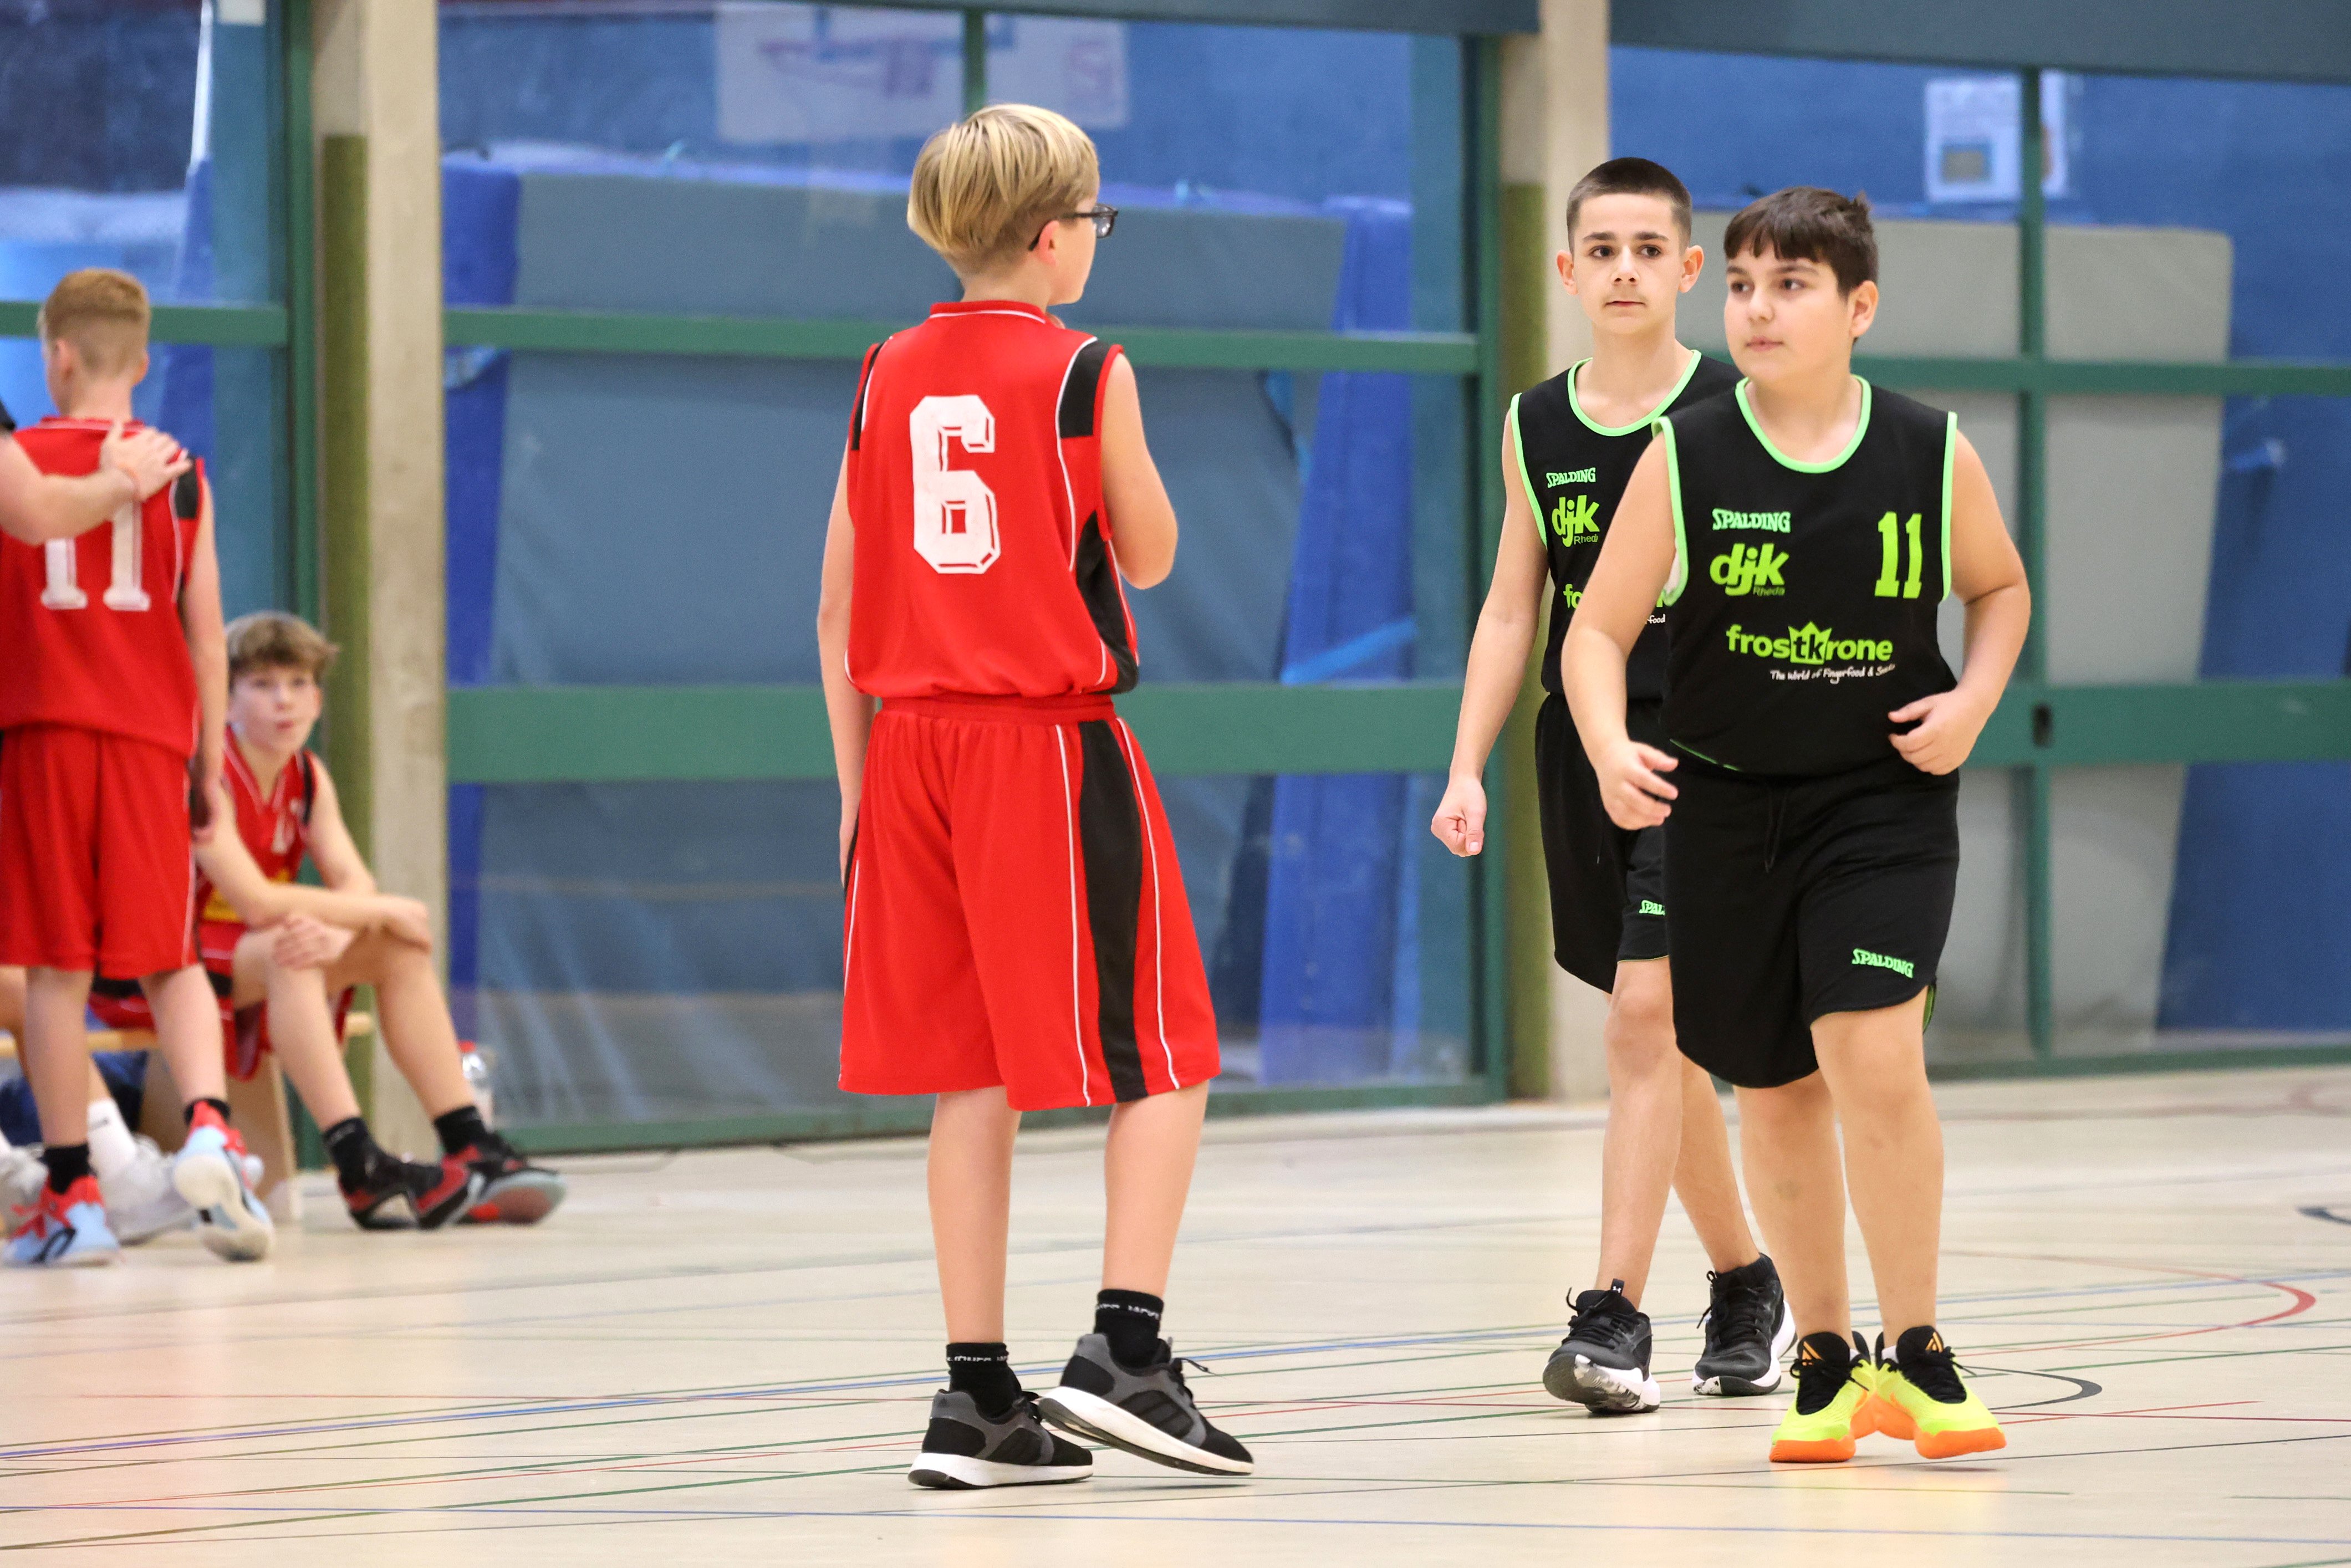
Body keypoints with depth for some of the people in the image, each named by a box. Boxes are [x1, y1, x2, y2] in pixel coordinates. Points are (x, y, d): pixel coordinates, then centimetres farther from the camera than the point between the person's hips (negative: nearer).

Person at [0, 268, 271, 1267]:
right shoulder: (180, 477, 6)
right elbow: (206, 633, 6)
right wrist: (208, 769, 12)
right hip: (149, 737, 1)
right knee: (170, 959, 10)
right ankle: (207, 1125, -16)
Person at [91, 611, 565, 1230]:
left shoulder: (307, 776, 4)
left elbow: (356, 884, -8)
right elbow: (254, 901, -29)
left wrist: (339, 932, -33)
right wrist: (384, 911, -22)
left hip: (252, 957, 8)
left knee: (399, 949, -4)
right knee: (287, 950, -34)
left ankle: (472, 1150, -10)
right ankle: (362, 1171, -43)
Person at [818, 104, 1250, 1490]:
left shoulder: (887, 378, 8)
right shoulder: (1084, 372, -7)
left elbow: (842, 608, 8)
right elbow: (1148, 556, 5)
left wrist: (858, 781, 14)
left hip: (915, 740, 5)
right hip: (1053, 743, -5)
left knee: (975, 1074, 9)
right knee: (1165, 1059, 4)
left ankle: (980, 1394, 7)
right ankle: (1126, 1347, -10)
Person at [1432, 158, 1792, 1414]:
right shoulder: (1536, 427, 8)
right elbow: (1512, 609, 12)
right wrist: (1467, 770, 4)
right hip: (1584, 747, 5)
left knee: (1646, 1014, -16)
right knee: (1667, 1036, 12)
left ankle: (1612, 1313, -16)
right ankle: (1744, 1291, 28)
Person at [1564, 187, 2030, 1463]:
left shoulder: (1932, 456, -5)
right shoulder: (1686, 459, -7)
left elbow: (2000, 587, 14)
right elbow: (1599, 629, -5)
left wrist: (1972, 700, -4)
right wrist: (1610, 748, -24)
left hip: (1886, 799, -1)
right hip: (1726, 805, 1)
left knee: (1873, 1053, -18)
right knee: (1775, 1089, 9)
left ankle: (1917, 1355, -3)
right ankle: (1826, 1363, 25)